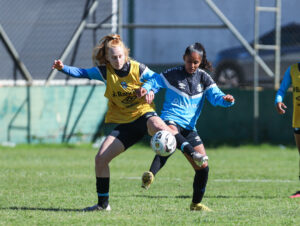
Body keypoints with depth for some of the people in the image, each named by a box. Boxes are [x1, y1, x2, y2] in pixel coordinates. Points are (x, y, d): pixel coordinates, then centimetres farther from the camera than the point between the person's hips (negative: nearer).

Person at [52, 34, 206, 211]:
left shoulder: (137, 69, -7)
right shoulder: (105, 71, 0)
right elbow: (82, 73, 3)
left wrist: (151, 91, -18)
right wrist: (63, 68, -12)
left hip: (144, 113, -4)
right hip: (124, 123, 4)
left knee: (157, 126, -42)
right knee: (100, 159, -5)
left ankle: (193, 153, -40)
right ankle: (103, 203, 9)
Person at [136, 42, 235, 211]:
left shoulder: (203, 78, 11)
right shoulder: (172, 74, 1)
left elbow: (215, 95, 1)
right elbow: (155, 81, 3)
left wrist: (225, 100, -21)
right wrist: (145, 88, -20)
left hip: (189, 127, 6)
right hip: (171, 120, -6)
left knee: (203, 167, 6)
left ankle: (196, 203, 24)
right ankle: (150, 175, -59)